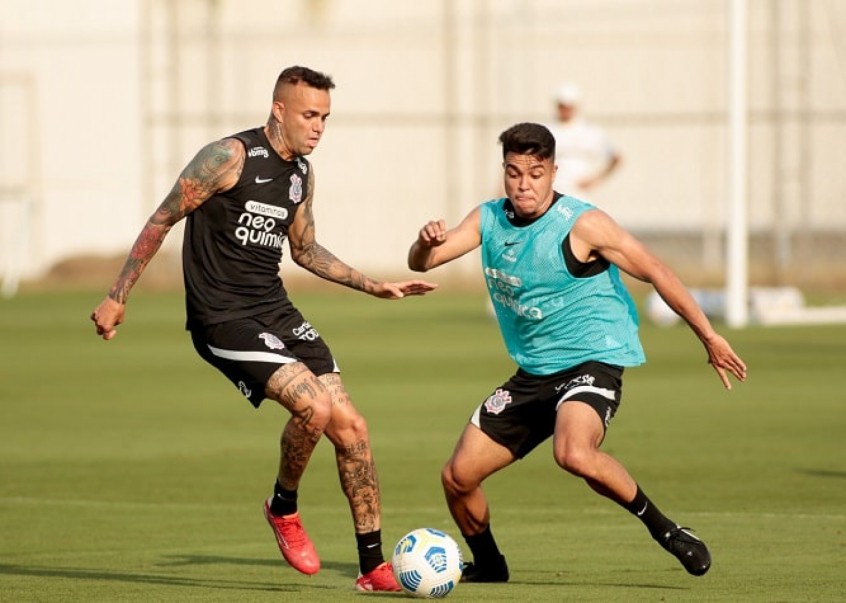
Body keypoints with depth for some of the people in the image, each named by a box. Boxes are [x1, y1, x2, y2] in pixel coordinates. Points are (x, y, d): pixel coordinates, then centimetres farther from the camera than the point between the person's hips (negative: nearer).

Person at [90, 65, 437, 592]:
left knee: (350, 425, -1)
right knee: (314, 406, -25)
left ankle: (374, 567, 7)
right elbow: (162, 220, -7)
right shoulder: (230, 157, -13)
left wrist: (374, 286, 20)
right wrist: (118, 297, -6)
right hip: (223, 319, -8)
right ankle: (284, 509, 3)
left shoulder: (302, 172, 11)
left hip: (276, 311, 8)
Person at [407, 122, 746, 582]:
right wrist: (426, 242, -26)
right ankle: (488, 565, 28)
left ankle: (663, 529, -18)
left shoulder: (582, 224, -13)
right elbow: (421, 263, 0)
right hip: (532, 373, 6)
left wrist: (709, 338, -7)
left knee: (573, 454, -37)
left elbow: (656, 272, -8)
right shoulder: (489, 220, 4)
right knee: (458, 476, 1)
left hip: (592, 362, -6)